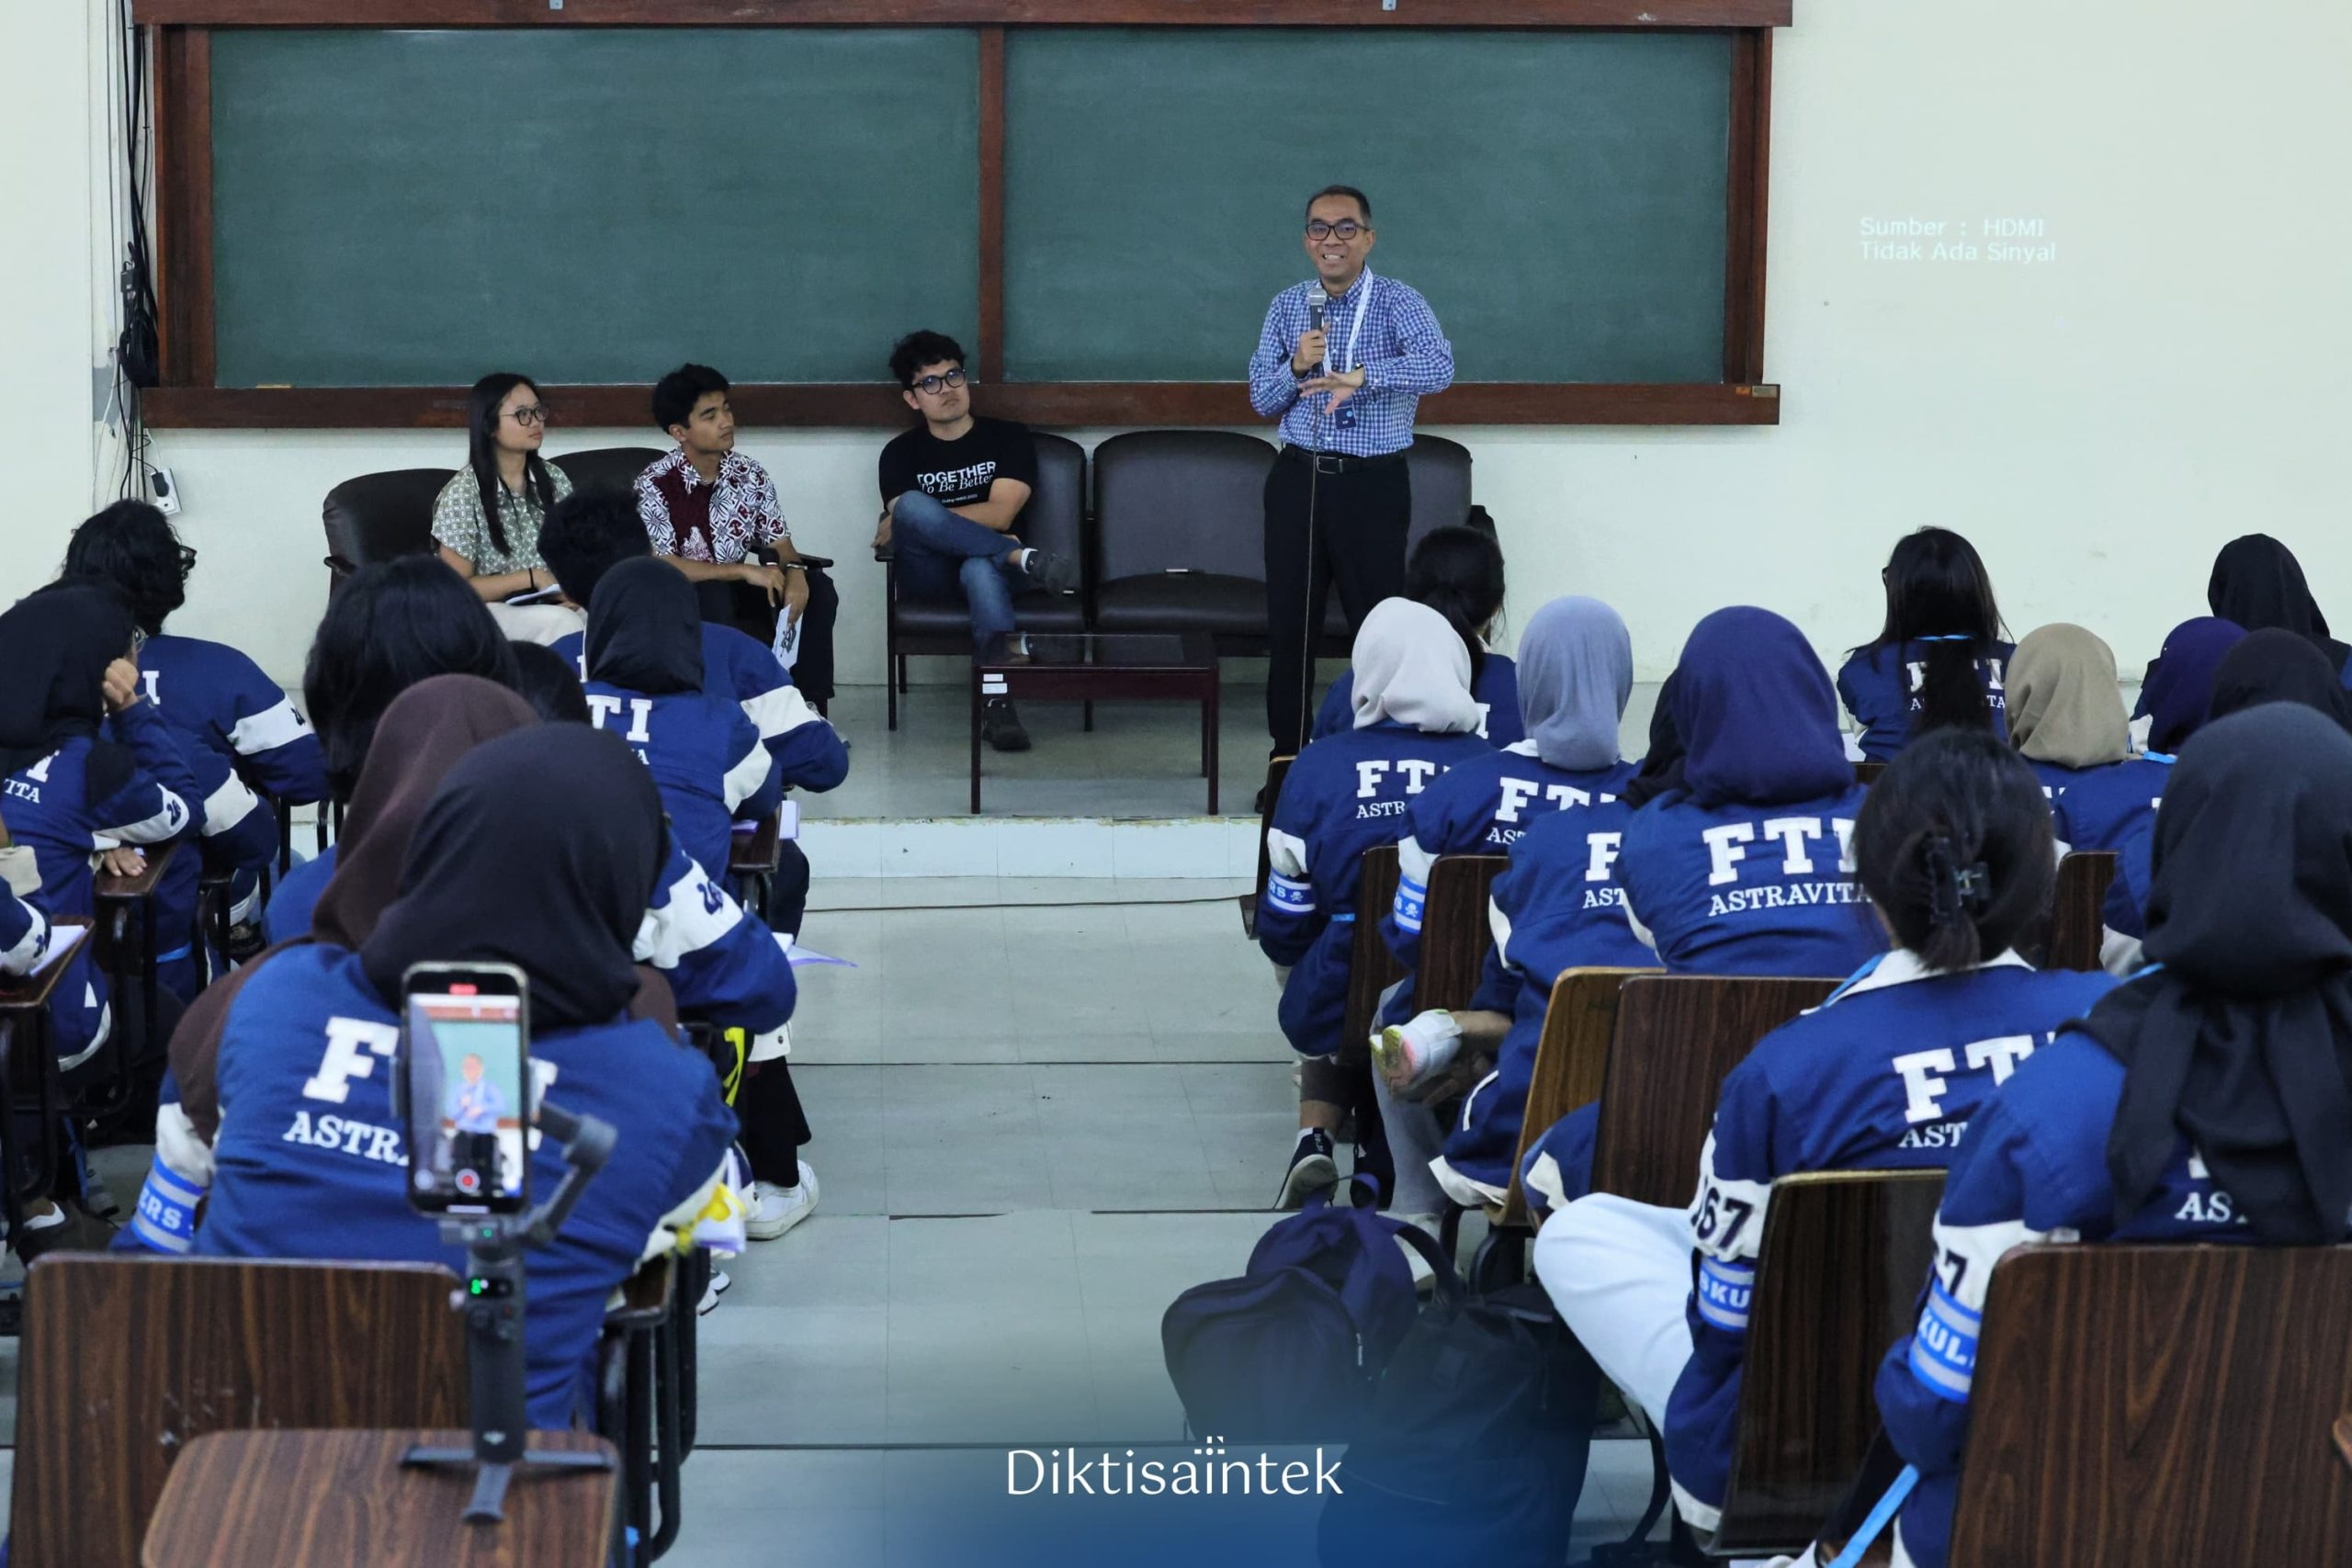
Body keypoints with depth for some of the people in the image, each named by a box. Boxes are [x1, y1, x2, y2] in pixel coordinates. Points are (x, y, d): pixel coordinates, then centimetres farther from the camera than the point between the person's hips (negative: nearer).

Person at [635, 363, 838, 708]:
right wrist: (745, 571, -28)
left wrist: (795, 571, -23)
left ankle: (811, 707, -13)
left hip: (735, 592, 6)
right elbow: (659, 566, -24)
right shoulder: (655, 486, -16)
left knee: (817, 588, -16)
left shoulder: (750, 476, 0)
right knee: (713, 597, -38)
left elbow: (780, 544, 4)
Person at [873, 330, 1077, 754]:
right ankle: (1023, 557, -36)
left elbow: (999, 514, -6)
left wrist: (906, 523, -8)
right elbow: (903, 516, -1)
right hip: (929, 574, 1)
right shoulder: (901, 453, 12)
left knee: (980, 569, -42)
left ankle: (997, 704, -50)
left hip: (987, 566, -1)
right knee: (912, 504, -33)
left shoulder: (1008, 437, 7)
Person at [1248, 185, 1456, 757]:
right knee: (1289, 625, 6)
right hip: (1297, 479, 4)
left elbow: (1438, 367, -24)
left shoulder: (1398, 303, -5)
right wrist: (1296, 367, -11)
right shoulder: (1286, 308, 9)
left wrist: (1361, 376, -38)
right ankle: (1286, 758, 15)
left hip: (1372, 485, -4)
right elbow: (1262, 400, 10)